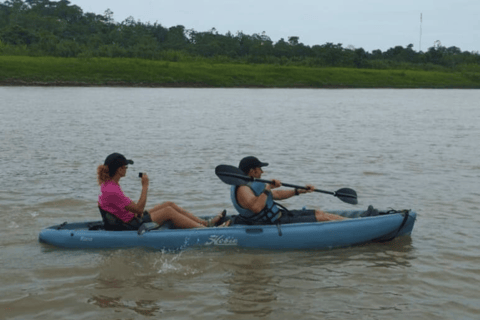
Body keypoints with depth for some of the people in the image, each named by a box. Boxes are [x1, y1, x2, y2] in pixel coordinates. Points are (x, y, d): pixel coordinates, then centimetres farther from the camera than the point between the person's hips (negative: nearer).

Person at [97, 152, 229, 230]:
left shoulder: (108, 184, 7)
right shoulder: (111, 191, -26)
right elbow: (138, 209, -24)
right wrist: (145, 186, -19)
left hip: (130, 220, 11)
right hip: (130, 228, -11)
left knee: (169, 204, 6)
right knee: (168, 211, -11)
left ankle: (207, 223, 8)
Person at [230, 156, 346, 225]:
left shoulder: (251, 185, 15)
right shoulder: (242, 189, -19)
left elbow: (277, 194, 22)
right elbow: (256, 207, -37)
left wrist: (299, 191, 18)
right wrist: (267, 189, -30)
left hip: (279, 214, 10)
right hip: (277, 224, -10)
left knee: (319, 213, 9)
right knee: (321, 218, -8)